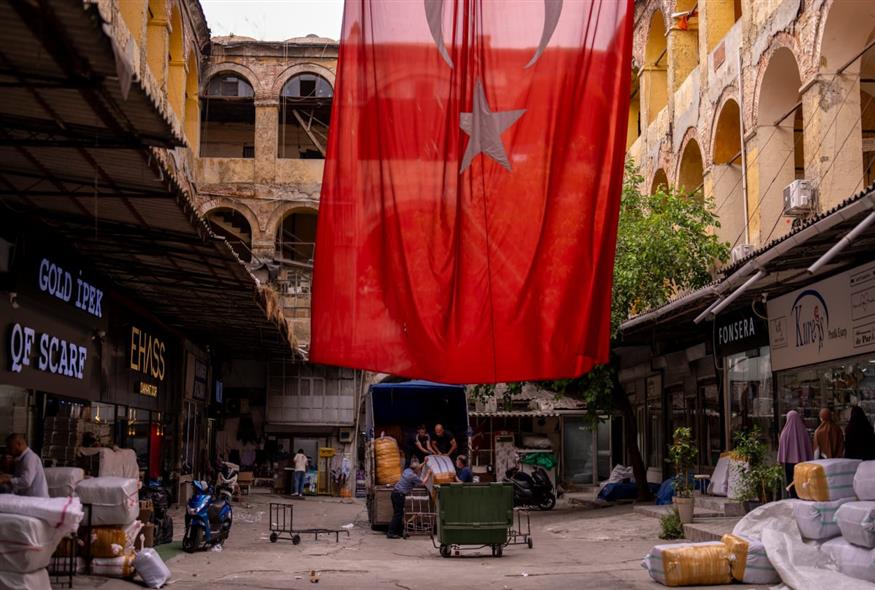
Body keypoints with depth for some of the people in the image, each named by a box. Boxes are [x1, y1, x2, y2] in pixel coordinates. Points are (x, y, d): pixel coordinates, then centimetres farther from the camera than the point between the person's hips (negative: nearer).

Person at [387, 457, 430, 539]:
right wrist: (428, 474, 10)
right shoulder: (413, 476, -15)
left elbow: (417, 468, 32)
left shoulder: (408, 470, 10)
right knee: (397, 514, -6)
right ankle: (391, 533, -7)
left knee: (399, 514, 15)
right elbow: (423, 483, -2)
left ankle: (399, 531, 21)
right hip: (399, 495, -9)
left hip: (395, 492, 9)